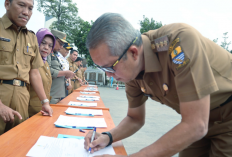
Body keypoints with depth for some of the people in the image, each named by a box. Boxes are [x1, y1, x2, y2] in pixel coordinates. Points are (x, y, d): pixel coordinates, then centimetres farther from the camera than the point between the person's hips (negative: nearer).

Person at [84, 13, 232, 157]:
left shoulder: (179, 41, -36)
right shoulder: (131, 69, -13)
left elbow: (196, 126, -37)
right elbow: (135, 119, 1)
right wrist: (108, 137, -19)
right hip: (195, 120, 5)